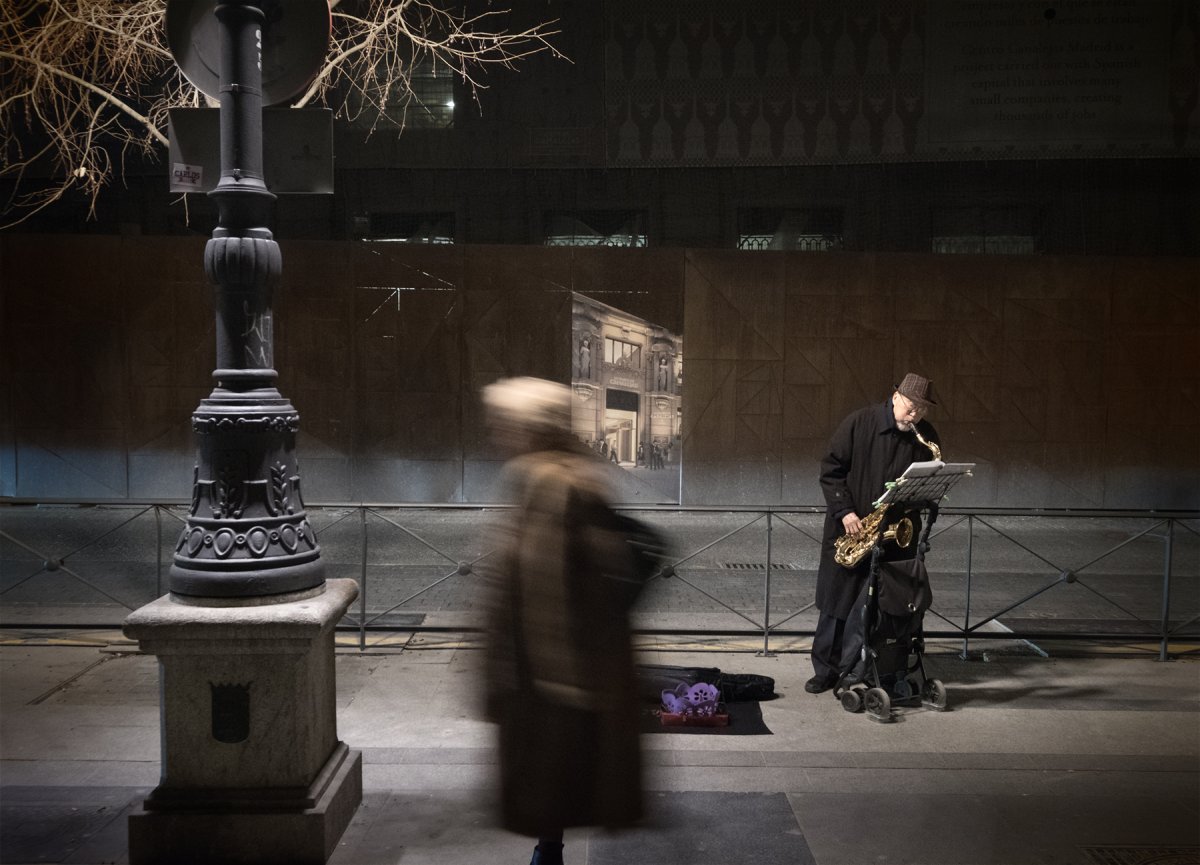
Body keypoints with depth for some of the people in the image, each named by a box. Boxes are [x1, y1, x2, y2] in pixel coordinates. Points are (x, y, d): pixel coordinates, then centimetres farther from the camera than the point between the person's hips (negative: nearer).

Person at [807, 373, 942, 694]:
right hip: (848, 530, -1)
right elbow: (831, 469, -4)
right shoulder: (860, 423, -6)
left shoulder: (926, 437, 2)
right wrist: (845, 512, -13)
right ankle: (826, 670, 14)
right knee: (836, 602, 4)